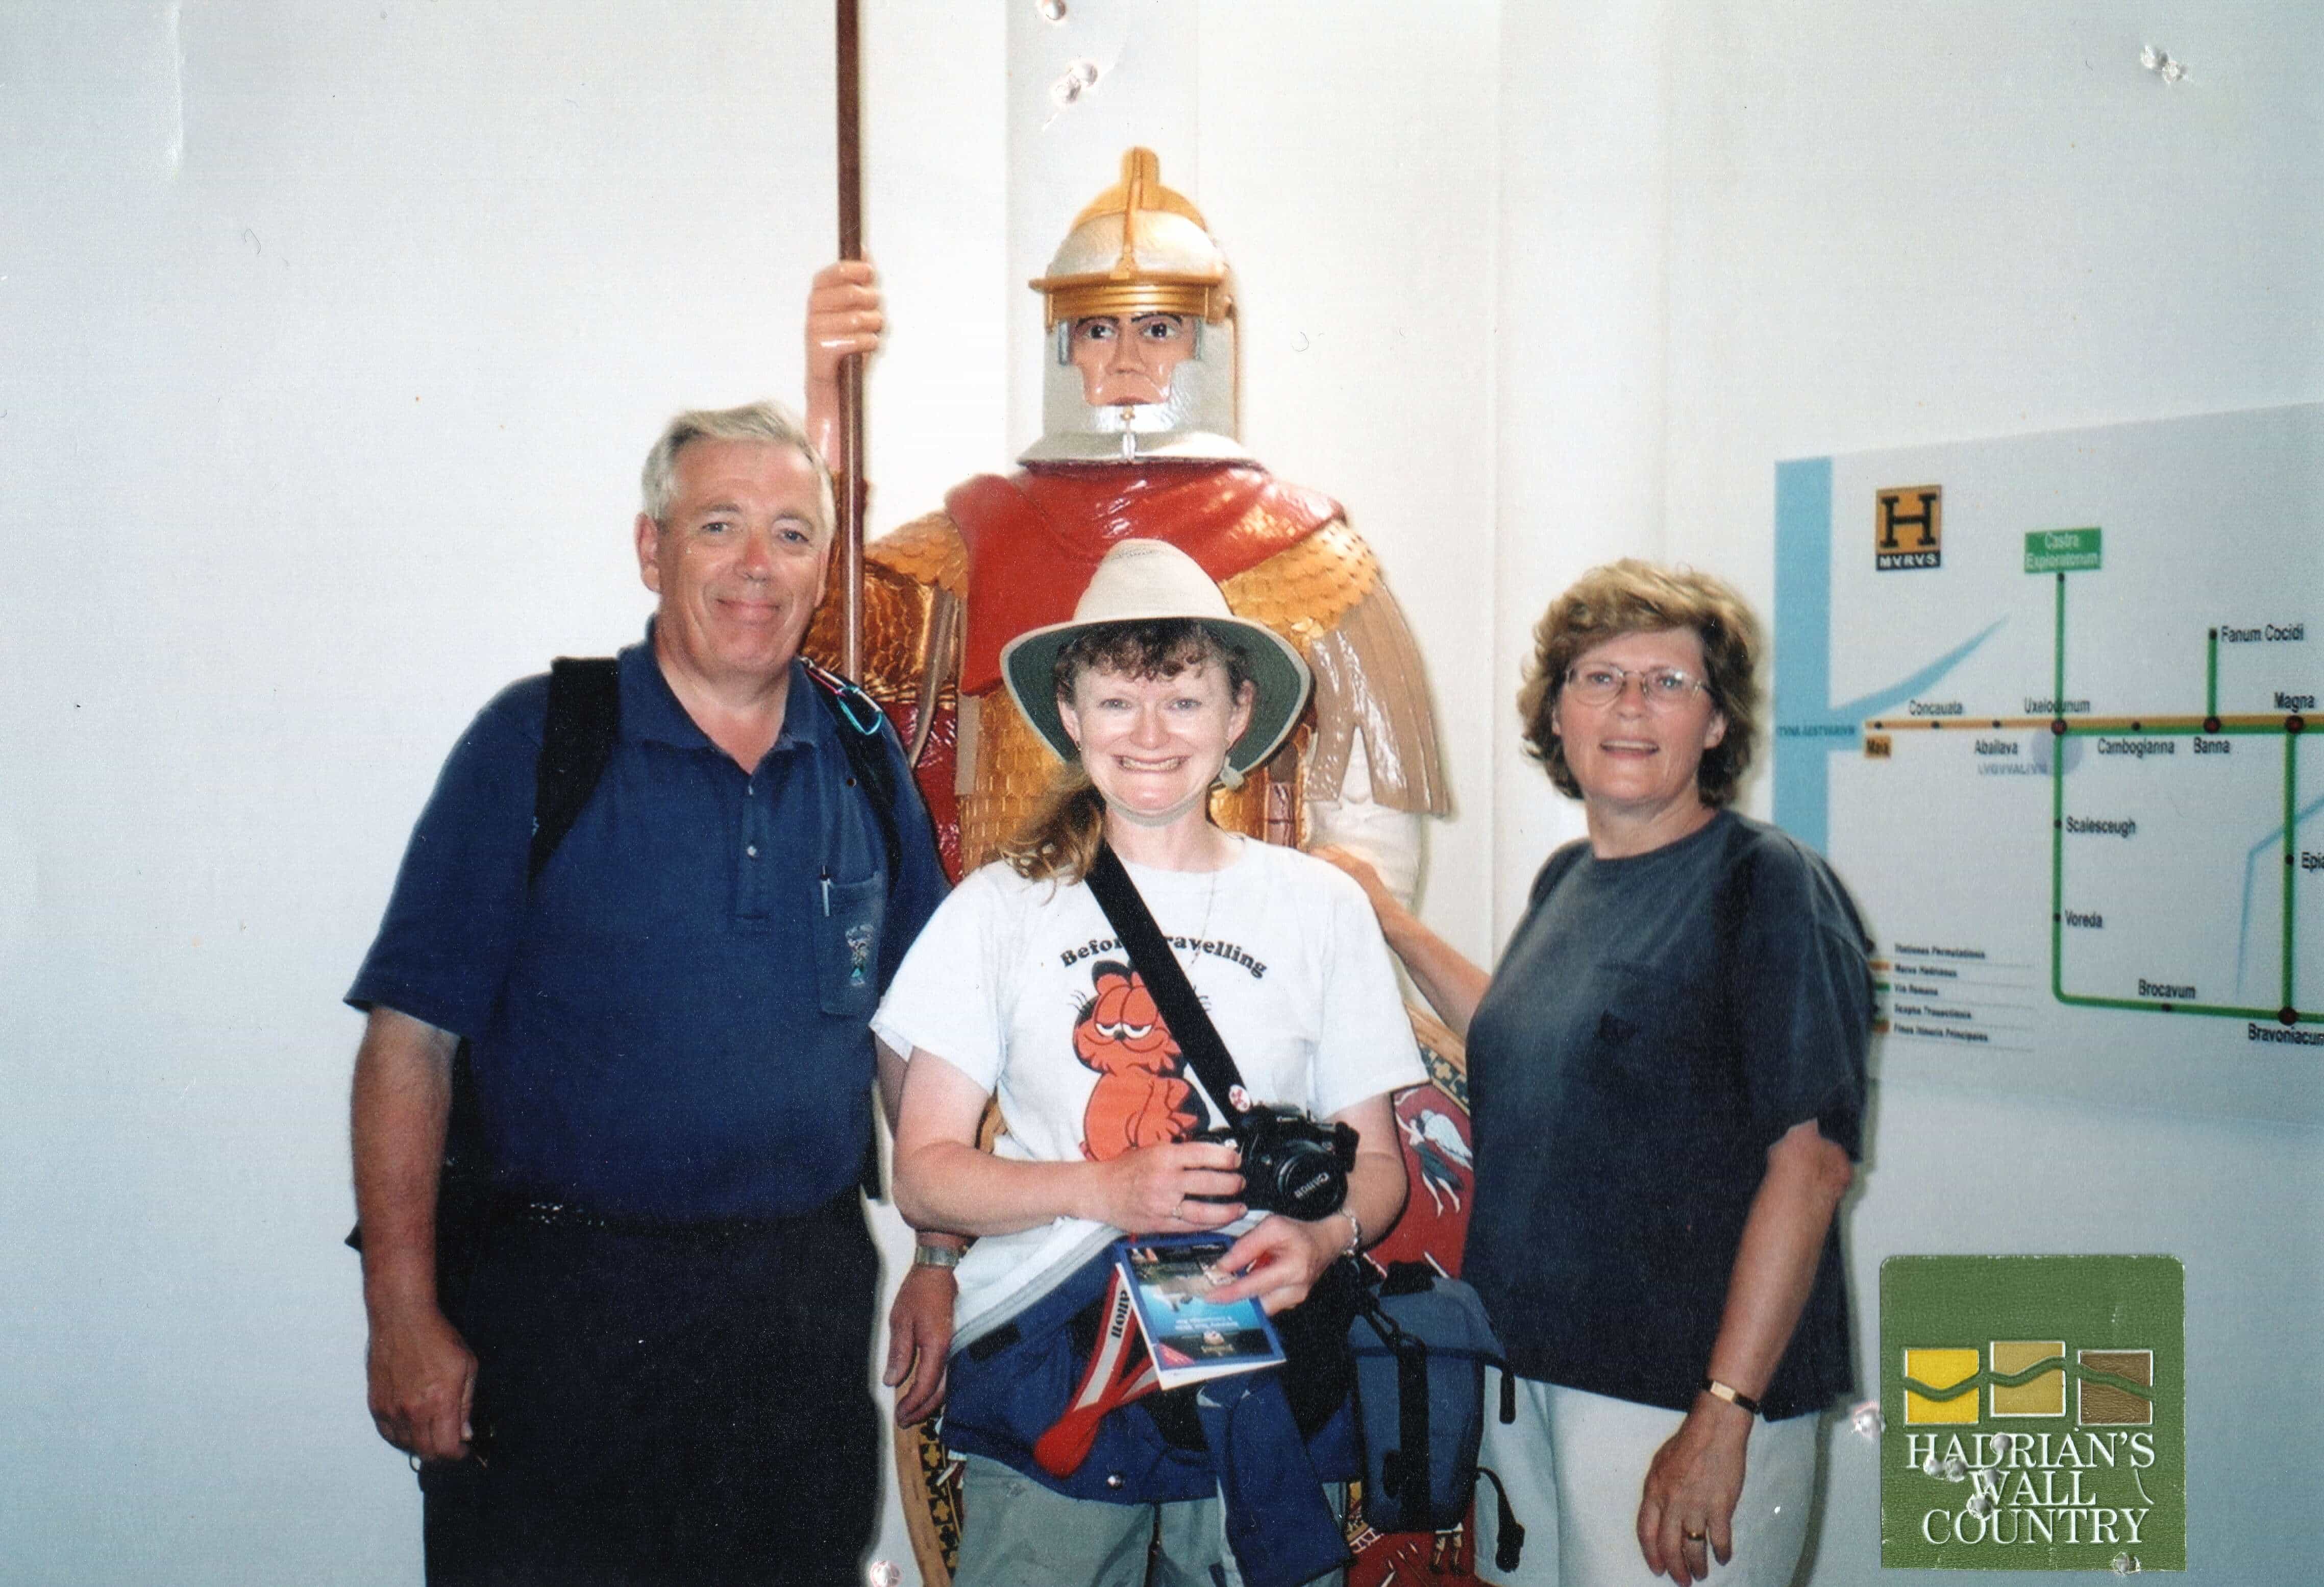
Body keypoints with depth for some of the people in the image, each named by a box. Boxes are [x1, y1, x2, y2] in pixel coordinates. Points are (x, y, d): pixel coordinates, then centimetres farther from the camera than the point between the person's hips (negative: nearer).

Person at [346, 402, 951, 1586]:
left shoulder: (863, 758, 5)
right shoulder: (538, 742, -7)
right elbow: (411, 1037, -9)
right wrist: (403, 1315, -13)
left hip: (810, 1300, 4)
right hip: (567, 1303, -3)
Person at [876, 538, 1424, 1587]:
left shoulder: (1320, 908, 5)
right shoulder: (1000, 909, 3)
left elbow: (1376, 1162, 9)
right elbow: (923, 1173, 1)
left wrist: (1321, 1237, -13)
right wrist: (1104, 1191, -15)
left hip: (1263, 1376, 1)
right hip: (1044, 1388, 0)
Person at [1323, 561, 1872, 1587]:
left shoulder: (1770, 887, -12)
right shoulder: (1567, 881, 9)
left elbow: (1812, 1161, -17)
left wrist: (1724, 1418, -21)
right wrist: (1391, 925, 22)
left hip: (1677, 1383, -7)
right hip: (1525, 1360, 7)